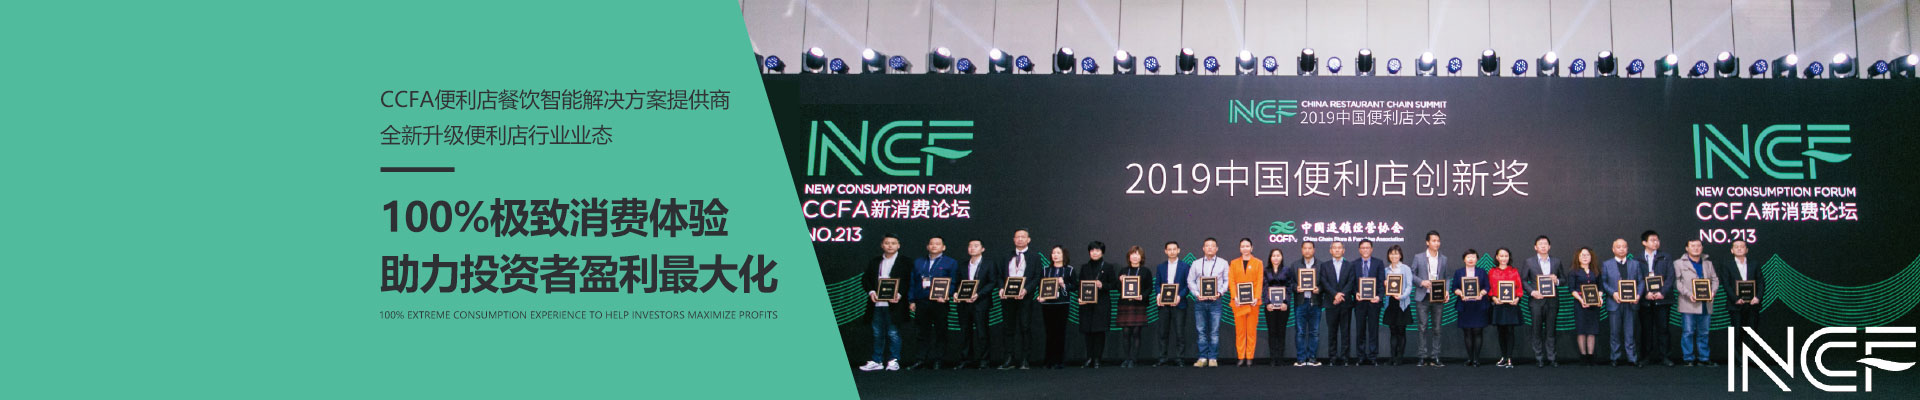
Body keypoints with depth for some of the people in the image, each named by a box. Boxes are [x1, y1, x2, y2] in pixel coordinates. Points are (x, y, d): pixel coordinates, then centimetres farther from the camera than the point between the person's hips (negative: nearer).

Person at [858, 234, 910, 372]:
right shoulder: (874, 262, 14)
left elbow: (909, 282, -4)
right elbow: (865, 279, 12)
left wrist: (899, 295, -18)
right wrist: (871, 292, -6)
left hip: (894, 304, -4)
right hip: (877, 304, 4)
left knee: (893, 333, -1)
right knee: (878, 334, 9)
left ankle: (893, 361, 8)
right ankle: (877, 361, 15)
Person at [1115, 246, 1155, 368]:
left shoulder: (1146, 271, 7)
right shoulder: (1123, 271, 14)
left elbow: (1150, 288, 3)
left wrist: (1142, 296, -15)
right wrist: (1120, 281, -7)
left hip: (1139, 305, -2)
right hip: (1125, 304, 2)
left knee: (1136, 332, -4)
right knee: (1126, 332, -2)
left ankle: (1132, 360, -1)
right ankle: (1127, 358, 7)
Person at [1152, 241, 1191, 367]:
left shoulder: (1185, 266, 4)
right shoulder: (1160, 267, 14)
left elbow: (1188, 285, -1)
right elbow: (1157, 284, 12)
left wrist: (1180, 296, -15)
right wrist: (1159, 294, -9)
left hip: (1178, 304, -3)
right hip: (1164, 304, 3)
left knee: (1179, 332, -3)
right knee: (1163, 332, 3)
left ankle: (1178, 358, 2)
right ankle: (1163, 358, 7)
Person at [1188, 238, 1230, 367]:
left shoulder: (1223, 263, 8)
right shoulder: (1196, 263, 12)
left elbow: (1227, 281, 6)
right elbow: (1190, 281, 10)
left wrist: (1219, 293, -9)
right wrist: (1197, 294, -5)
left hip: (1215, 301, -2)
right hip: (1200, 302, 2)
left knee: (1214, 332, -3)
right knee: (1201, 331, 2)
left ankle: (1213, 358, 1)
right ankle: (1202, 358, 7)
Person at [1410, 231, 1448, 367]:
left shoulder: (1444, 259, 9)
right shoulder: (1418, 258, 3)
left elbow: (1446, 277, 12)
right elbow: (1412, 275, 5)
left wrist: (1446, 291, -4)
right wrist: (1422, 282, -12)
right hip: (1422, 298, -2)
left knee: (1436, 328, 3)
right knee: (1423, 328, -3)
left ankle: (1435, 357, 7)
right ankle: (1423, 357, 1)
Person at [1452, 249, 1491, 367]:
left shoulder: (1482, 272, 11)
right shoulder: (1458, 272, 11)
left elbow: (1487, 287, 4)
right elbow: (1454, 288, 5)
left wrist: (1481, 293, -16)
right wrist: (1460, 293, -15)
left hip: (1478, 306, -1)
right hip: (1464, 306, 1)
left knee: (1478, 332, -5)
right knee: (1467, 332, 2)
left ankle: (1476, 358, -2)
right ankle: (1469, 358, 7)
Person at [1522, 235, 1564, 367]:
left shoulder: (1556, 262, 11)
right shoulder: (1529, 262, 5)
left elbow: (1564, 279, 15)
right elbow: (1523, 280, 3)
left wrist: (1557, 281, -8)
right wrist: (1532, 291, -11)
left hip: (1552, 300, 2)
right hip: (1537, 300, -2)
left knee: (1551, 330, 3)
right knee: (1537, 331, 1)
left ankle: (1551, 357, 10)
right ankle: (1538, 358, 7)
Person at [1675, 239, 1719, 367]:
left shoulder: (1708, 263, 19)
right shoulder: (1679, 263, 5)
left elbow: (1715, 279, 15)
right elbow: (1677, 281, -2)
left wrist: (1713, 292, -5)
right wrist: (1689, 294, -16)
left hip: (1706, 304, 4)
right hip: (1689, 304, -4)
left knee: (1704, 333, 8)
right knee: (1688, 332, -5)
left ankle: (1704, 358, 14)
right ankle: (1689, 359, 1)